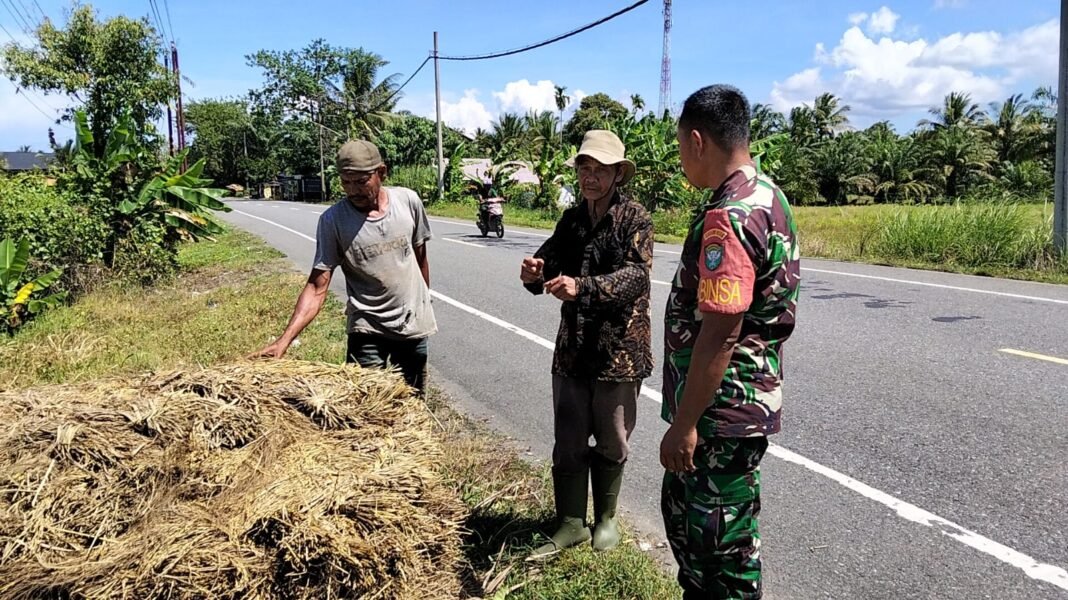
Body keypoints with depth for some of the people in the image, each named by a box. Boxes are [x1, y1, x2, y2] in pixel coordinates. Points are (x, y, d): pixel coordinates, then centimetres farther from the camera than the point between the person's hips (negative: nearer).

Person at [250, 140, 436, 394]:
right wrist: (285, 338, -30)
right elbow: (317, 287, -18)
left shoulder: (408, 200, -7)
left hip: (415, 326, 3)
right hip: (368, 332, -2)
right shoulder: (332, 220, -15)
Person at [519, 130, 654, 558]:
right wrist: (536, 274, -20)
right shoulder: (571, 219, 8)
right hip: (573, 347, 4)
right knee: (568, 441, 9)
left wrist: (582, 286, -36)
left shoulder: (634, 218, -8)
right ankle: (571, 523, 25)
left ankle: (606, 519, 33)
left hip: (620, 349, -4)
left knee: (611, 442, 12)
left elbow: (636, 274, -21)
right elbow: (550, 261, 5)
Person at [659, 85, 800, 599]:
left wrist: (684, 423, -20)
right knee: (681, 509, 24)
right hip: (744, 398, 10)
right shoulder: (766, 196, 9)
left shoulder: (728, 217, -24)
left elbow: (720, 334, -27)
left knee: (722, 541, 7)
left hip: (723, 412, -10)